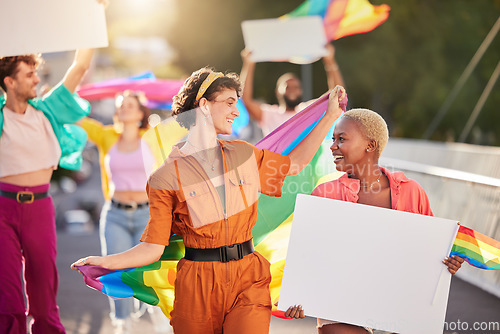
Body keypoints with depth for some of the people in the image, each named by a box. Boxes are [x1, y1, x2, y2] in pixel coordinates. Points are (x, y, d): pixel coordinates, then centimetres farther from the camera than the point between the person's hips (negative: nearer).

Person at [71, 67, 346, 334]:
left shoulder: (243, 154, 9)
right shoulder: (168, 174, -4)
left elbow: (294, 162, 24)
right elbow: (154, 247, -4)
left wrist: (331, 115, 22)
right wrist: (105, 261, -19)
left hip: (248, 279, 3)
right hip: (198, 284, -2)